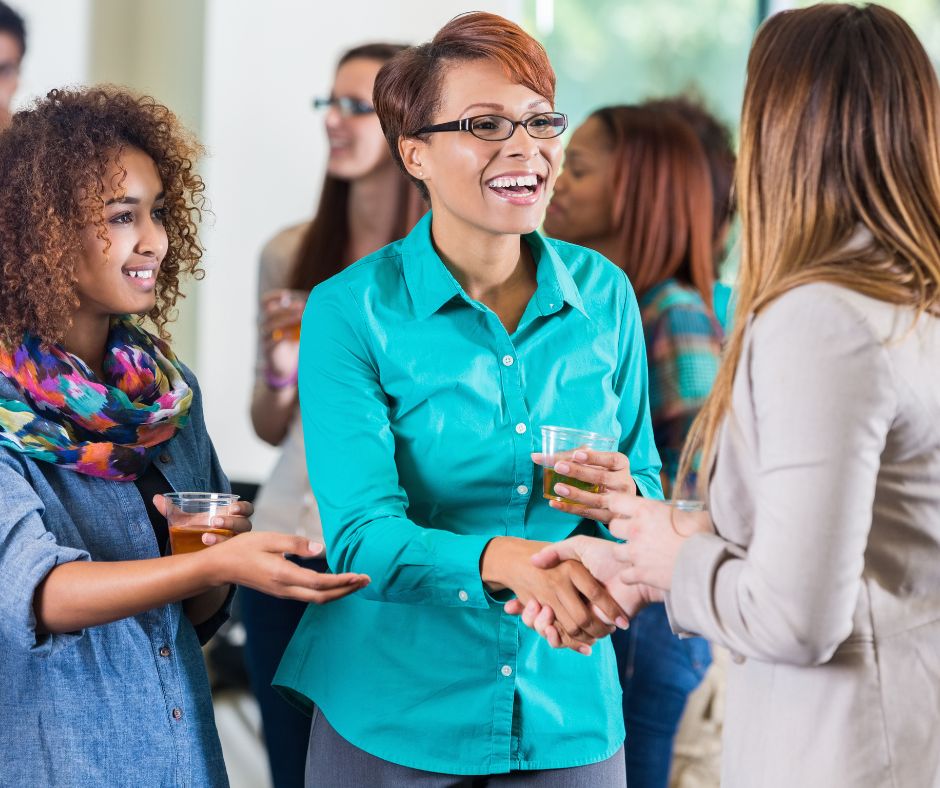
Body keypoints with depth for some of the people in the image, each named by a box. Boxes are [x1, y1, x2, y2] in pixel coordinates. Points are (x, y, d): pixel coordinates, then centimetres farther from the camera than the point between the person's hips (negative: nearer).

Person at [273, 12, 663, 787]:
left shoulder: (604, 295, 1)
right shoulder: (351, 310, -10)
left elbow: (648, 488, 9)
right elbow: (360, 535, -18)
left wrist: (621, 501, -15)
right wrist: (506, 559, -35)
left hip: (568, 715, 3)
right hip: (394, 722, -3)